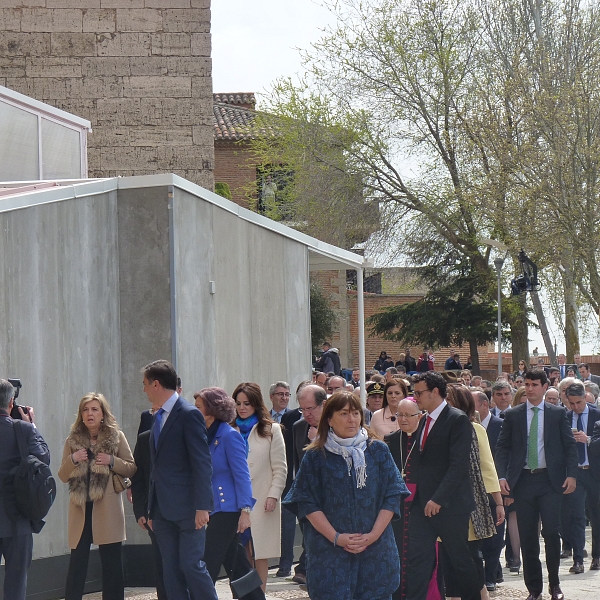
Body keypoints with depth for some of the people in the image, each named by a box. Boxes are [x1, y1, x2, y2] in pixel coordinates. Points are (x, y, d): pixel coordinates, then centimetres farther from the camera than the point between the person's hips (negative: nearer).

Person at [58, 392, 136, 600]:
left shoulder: (116, 437, 4)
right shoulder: (73, 440, 10)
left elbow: (131, 468, 4)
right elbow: (63, 476, 10)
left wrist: (112, 461, -12)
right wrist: (73, 459, -8)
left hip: (107, 508, -1)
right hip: (81, 507, 1)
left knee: (112, 563, 1)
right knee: (77, 562, -1)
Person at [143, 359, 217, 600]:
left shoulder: (189, 414, -9)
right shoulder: (157, 416, 16)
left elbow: (202, 463, -14)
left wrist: (202, 507, -19)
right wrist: (152, 509, 16)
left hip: (187, 508, -8)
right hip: (163, 508, 8)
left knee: (191, 565, -9)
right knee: (171, 571, 6)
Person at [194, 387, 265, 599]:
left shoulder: (229, 436, -11)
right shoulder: (206, 436, 11)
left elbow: (241, 475, -15)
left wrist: (245, 510, -20)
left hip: (227, 510, -8)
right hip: (215, 509, 8)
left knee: (207, 564, -8)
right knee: (235, 565, 12)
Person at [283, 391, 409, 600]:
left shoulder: (379, 452, 6)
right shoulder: (315, 457, 2)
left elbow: (392, 497, 3)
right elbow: (307, 504, -2)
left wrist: (373, 535, -9)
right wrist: (336, 537, -12)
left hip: (376, 550, 1)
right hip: (329, 554, -1)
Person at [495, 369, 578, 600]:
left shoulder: (557, 414, 5)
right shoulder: (512, 415, 7)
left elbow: (569, 446, 5)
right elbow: (502, 447, 6)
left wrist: (571, 475, -6)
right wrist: (502, 476, -6)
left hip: (549, 479, -1)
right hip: (523, 479, 1)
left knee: (551, 531, -8)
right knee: (527, 537, 3)